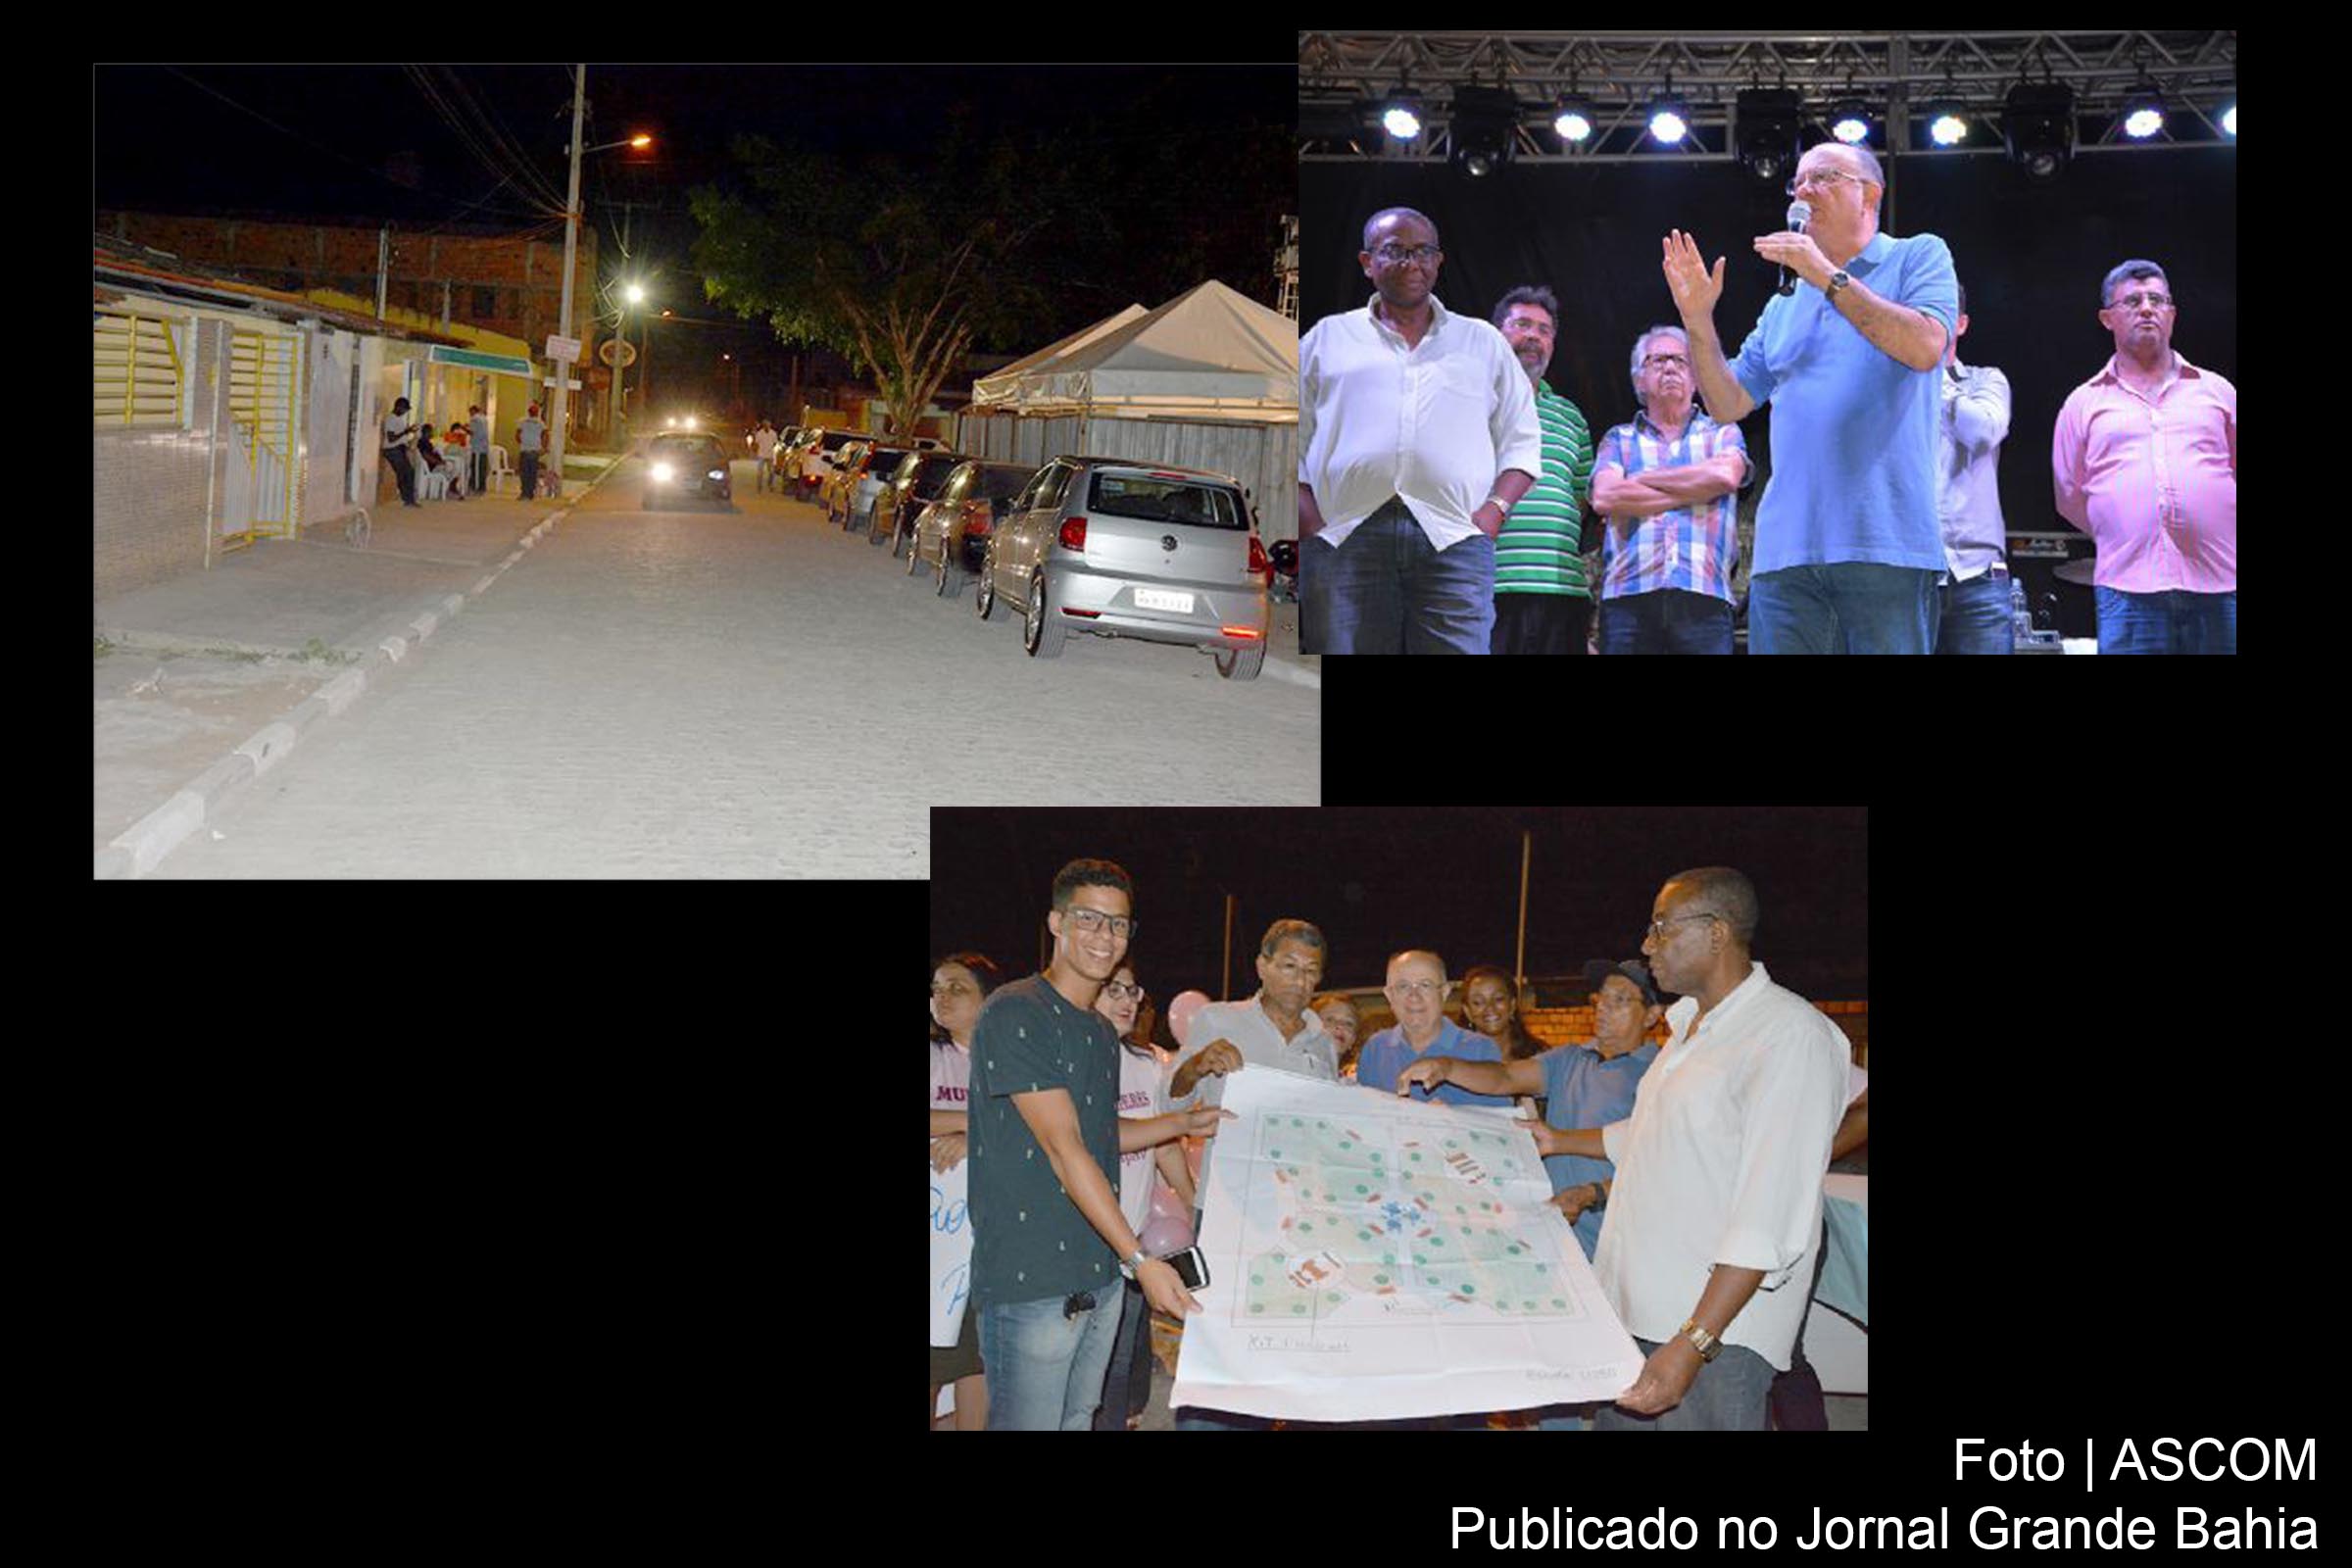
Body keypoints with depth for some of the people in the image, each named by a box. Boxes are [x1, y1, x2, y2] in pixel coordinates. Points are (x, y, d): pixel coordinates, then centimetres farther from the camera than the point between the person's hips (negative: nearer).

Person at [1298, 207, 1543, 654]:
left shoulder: (1483, 341, 23)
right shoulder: (1327, 338, 19)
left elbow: (1522, 440, 20)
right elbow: (1290, 442, 14)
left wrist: (1495, 509, 2)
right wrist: (1310, 525, -1)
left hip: (1453, 538, 1)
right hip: (1344, 536, 0)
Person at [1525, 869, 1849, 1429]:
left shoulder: (1793, 1036, -17)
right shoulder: (1689, 1024, 13)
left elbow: (1772, 1218, -23)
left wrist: (1695, 1344, -27)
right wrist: (1559, 1142, 33)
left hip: (1715, 1325, -8)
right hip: (1635, 1307, 8)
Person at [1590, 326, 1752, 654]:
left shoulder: (1722, 433, 21)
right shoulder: (1620, 439, 21)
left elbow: (1725, 475, -3)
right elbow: (1604, 497, 0)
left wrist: (1642, 480, 4)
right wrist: (1694, 492, 1)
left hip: (1705, 594, 0)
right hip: (1629, 595, 0)